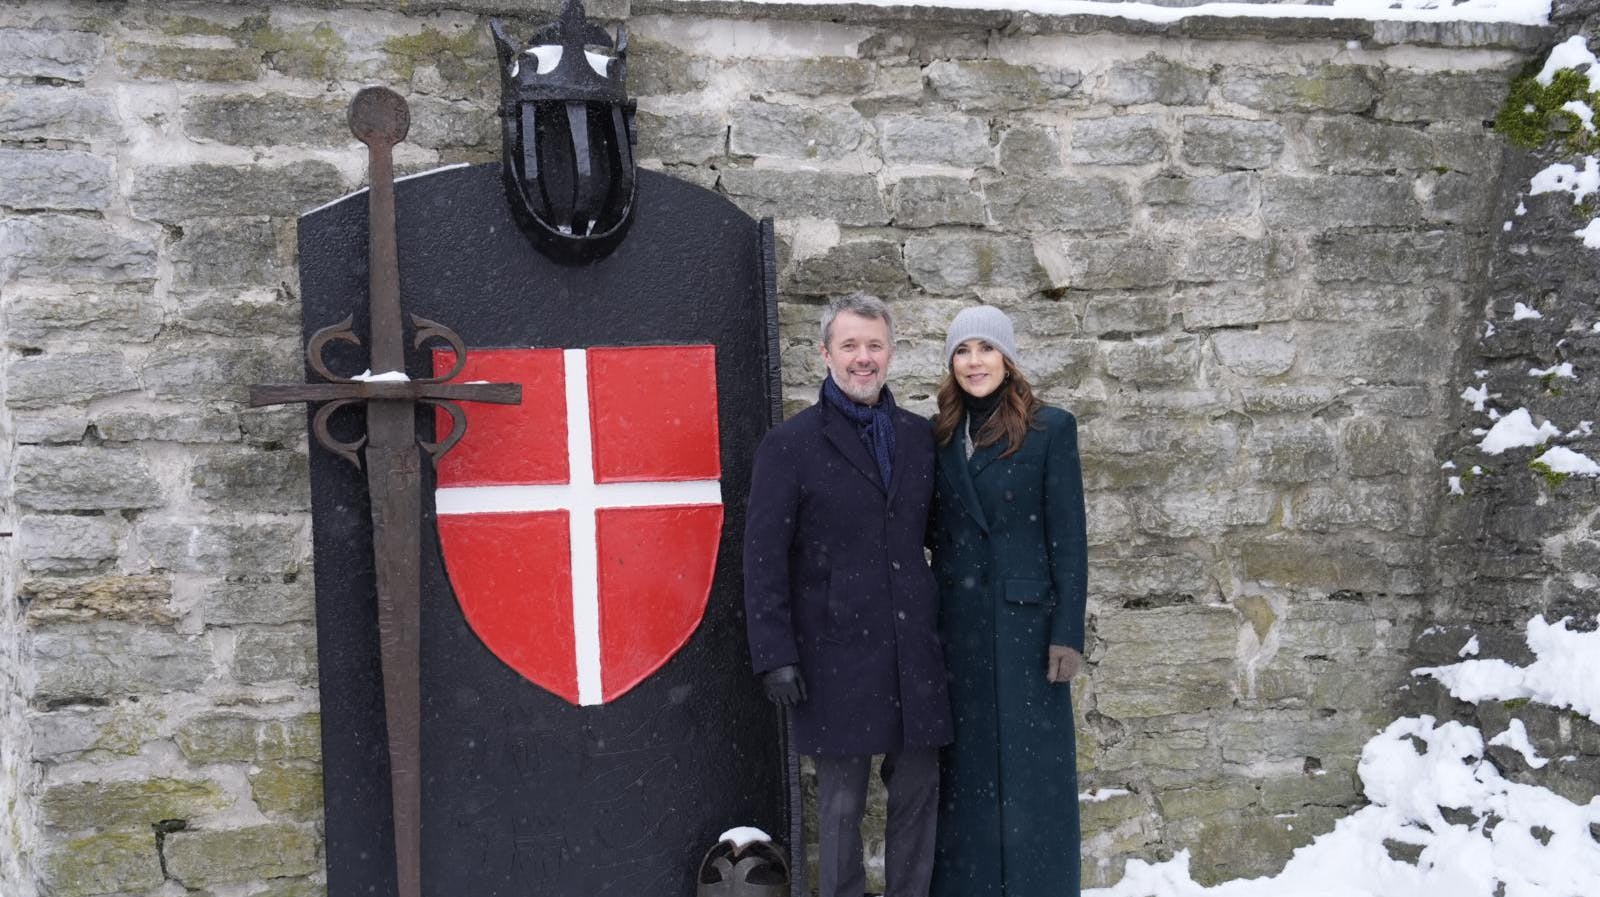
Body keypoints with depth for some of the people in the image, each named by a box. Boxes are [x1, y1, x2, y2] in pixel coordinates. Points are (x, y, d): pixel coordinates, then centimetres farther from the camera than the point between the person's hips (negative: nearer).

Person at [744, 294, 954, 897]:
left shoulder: (919, 436, 9)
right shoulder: (790, 444, -3)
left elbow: (935, 531, 15)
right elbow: (764, 557, -6)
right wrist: (776, 655, -11)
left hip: (912, 647, 4)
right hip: (836, 650, -4)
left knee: (918, 791, 10)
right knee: (841, 802, 6)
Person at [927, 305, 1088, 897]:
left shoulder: (1050, 429, -4)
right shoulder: (940, 435, 7)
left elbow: (1068, 539, -6)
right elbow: (933, 532, 12)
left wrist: (1068, 632, -10)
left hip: (1026, 620, -3)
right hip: (957, 625, 4)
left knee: (1031, 769, 3)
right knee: (966, 768, 9)